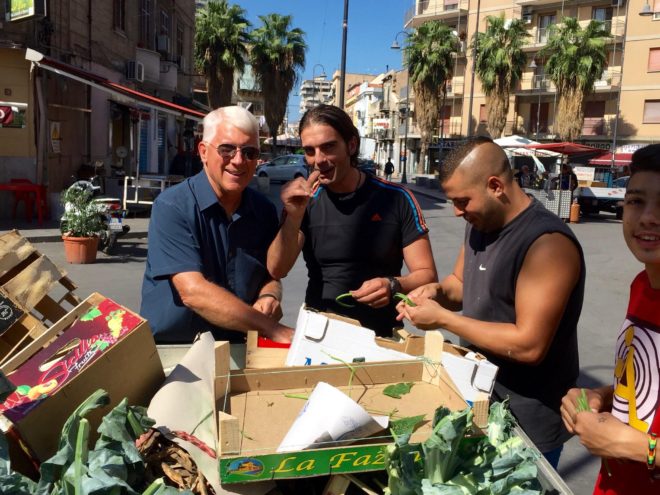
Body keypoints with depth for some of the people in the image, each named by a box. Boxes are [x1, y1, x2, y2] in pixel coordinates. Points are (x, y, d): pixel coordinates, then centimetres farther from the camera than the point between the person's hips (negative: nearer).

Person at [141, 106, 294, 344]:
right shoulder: (172, 206, -12)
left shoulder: (264, 211, 3)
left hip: (236, 351, 5)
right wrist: (273, 329, -23)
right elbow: (193, 292, -21)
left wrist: (269, 297, -10)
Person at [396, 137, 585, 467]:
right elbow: (461, 283, 15)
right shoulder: (480, 224, 1)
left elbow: (529, 345, -30)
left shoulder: (548, 242, -27)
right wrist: (437, 292, -8)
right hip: (478, 394, 8)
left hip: (527, 418, -8)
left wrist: (443, 318, -26)